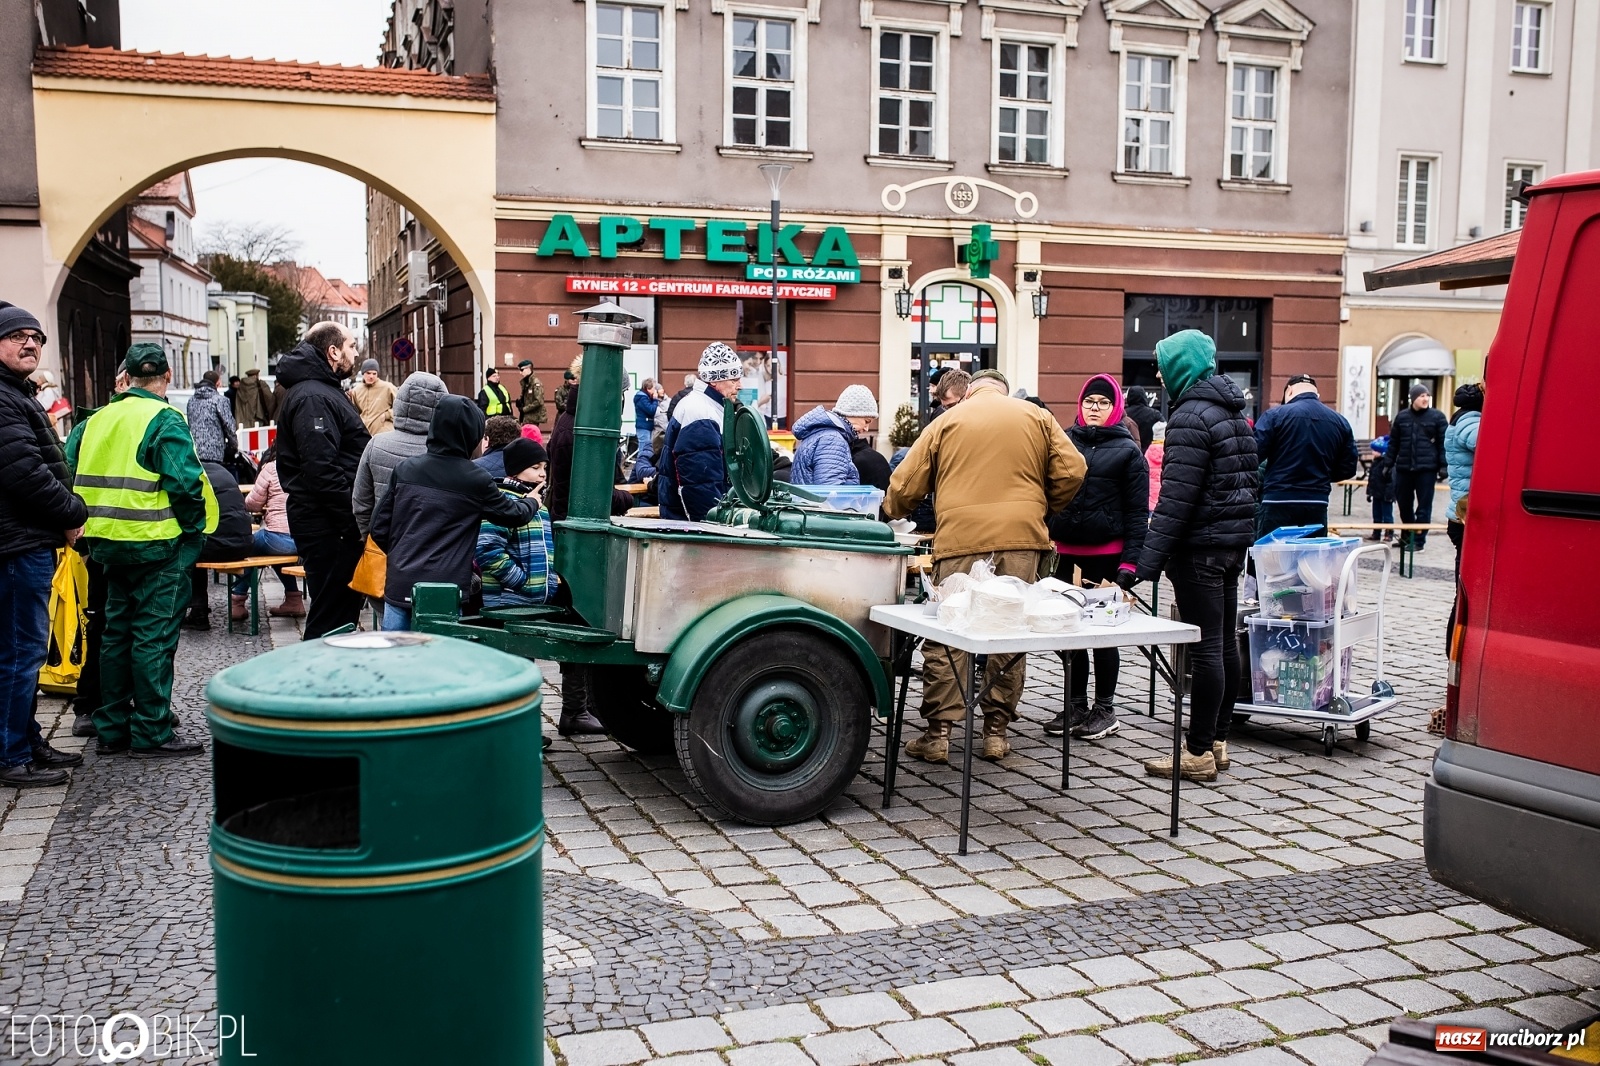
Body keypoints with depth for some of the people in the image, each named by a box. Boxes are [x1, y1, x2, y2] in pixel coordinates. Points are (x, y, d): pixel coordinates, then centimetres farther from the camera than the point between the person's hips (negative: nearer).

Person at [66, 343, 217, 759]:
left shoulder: (99, 418, 11)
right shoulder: (164, 419, -11)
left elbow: (70, 469, 13)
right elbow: (183, 482, -20)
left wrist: (95, 521, 17)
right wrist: (195, 530, -7)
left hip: (109, 542, 7)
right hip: (156, 543, -7)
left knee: (116, 632, 16)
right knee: (153, 637, -2)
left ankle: (111, 728, 23)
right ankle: (152, 734, 3)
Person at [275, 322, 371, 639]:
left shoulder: (323, 390, 19)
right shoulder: (312, 397, -16)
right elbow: (321, 470, -25)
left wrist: (357, 517, 20)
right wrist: (354, 521, -22)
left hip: (335, 521, 11)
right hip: (328, 526, -11)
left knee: (343, 607, 17)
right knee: (332, 616, -6)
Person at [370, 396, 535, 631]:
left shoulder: (404, 470, 5)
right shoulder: (475, 480, -6)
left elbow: (379, 527, 8)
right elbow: (514, 515, 10)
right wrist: (532, 503, 32)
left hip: (398, 588, 4)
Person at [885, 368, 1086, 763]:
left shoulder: (947, 420, 12)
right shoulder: (1037, 418, 14)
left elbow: (906, 482, 9)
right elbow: (1071, 471, 6)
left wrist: (892, 514, 27)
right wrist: (1045, 508, 20)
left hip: (960, 539, -1)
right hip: (1021, 538, 1)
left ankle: (938, 733, 1)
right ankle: (996, 731, 12)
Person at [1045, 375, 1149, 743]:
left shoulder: (1128, 451, 1)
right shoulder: (1065, 442, 9)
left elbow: (1138, 511, -3)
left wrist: (1130, 562, -10)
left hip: (1107, 554, -3)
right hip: (1067, 552, 4)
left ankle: (1105, 709, 15)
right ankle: (1077, 705, 20)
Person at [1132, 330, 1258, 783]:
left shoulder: (1191, 417, -16)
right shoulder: (1234, 411, 15)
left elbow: (1176, 496, -21)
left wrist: (1150, 558, -20)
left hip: (1200, 545, -10)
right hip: (1235, 540, 10)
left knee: (1205, 648, -7)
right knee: (1225, 643, 13)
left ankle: (1199, 752, -3)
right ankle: (1218, 740, 22)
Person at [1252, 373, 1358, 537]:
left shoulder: (1275, 415, -6)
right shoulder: (1340, 421, 8)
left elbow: (1252, 455, -11)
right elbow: (1348, 469, 11)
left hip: (1278, 503, -4)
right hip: (1317, 508, 4)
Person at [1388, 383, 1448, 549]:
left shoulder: (1437, 417, 0)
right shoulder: (1401, 417, 8)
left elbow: (1443, 443, -2)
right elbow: (1393, 442, 12)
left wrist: (1443, 465, -8)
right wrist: (1388, 464, 9)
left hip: (1427, 468, -3)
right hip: (1404, 467, 3)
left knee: (1424, 504, 0)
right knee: (1404, 503, 11)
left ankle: (1419, 539, 6)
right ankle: (1406, 536, 27)